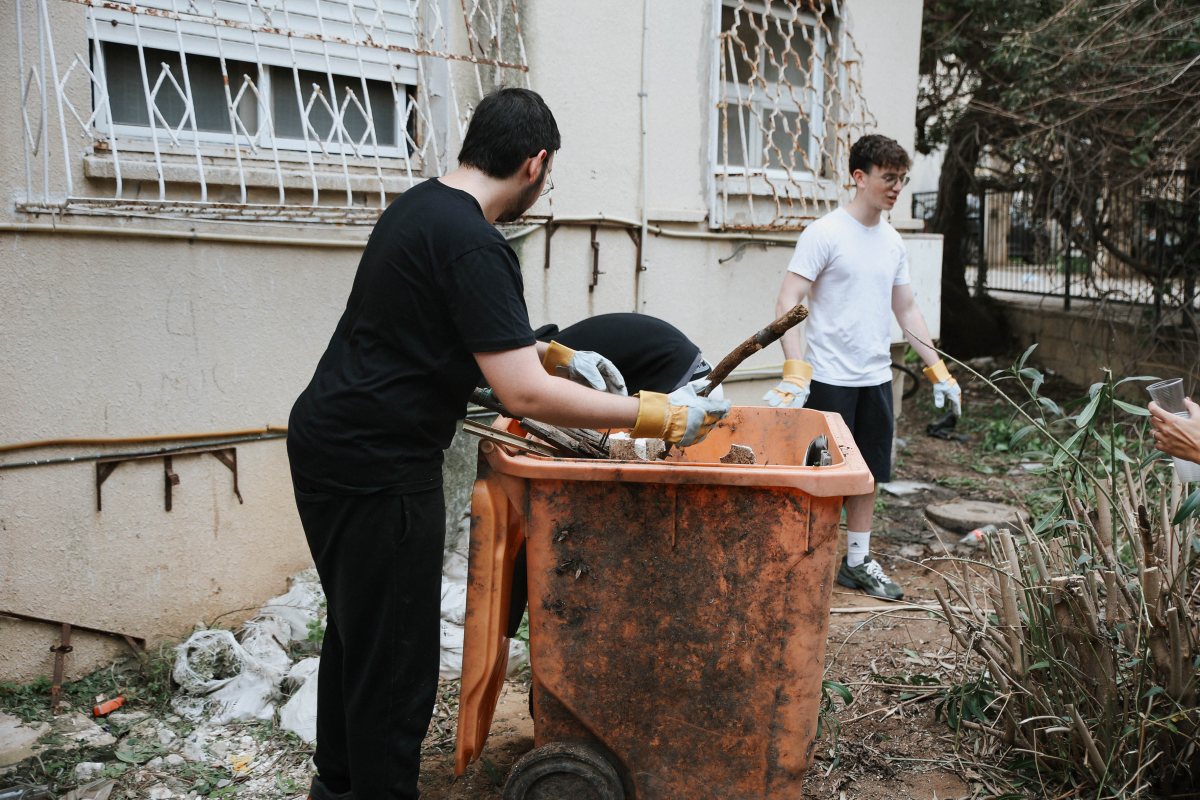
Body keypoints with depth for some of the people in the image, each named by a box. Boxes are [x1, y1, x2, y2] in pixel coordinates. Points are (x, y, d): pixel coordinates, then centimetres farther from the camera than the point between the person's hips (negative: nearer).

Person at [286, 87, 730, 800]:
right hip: (378, 468, -11)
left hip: (328, 440, 11)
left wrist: (558, 356, 22)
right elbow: (527, 396, -26)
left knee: (355, 633, 23)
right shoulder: (474, 245, -21)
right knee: (397, 665, 2)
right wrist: (660, 415, -19)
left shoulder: (419, 206, 11)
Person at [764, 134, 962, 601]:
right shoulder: (825, 234, -10)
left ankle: (858, 561, 24)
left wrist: (937, 370, 15)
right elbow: (788, 303, -16)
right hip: (829, 379, -7)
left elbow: (906, 310, 19)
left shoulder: (893, 242, 12)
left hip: (876, 378, 7)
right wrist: (795, 371, -26)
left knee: (868, 472, 12)